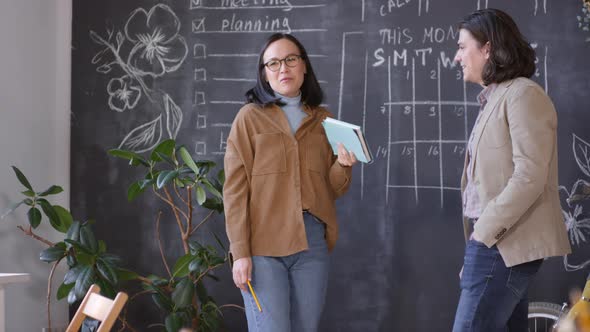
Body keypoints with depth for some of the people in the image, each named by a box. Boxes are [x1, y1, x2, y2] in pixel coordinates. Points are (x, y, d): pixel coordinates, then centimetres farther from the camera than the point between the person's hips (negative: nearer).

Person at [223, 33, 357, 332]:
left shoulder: (323, 120, 12)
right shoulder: (250, 117, 0)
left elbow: (334, 190, 15)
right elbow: (235, 189, -5)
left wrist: (342, 165, -7)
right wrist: (240, 251, -12)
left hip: (312, 242, 4)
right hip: (263, 243, -4)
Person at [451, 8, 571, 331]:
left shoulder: (523, 95, -9)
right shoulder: (494, 99, 19)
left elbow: (529, 177, -18)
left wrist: (483, 232, -17)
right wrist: (475, 251, 12)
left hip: (504, 244, -9)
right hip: (495, 242, 9)